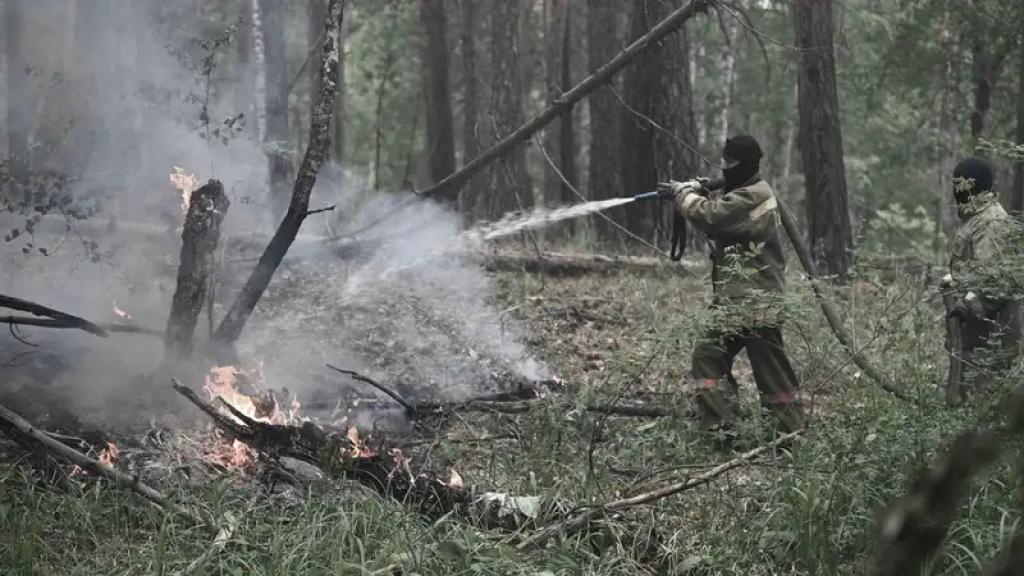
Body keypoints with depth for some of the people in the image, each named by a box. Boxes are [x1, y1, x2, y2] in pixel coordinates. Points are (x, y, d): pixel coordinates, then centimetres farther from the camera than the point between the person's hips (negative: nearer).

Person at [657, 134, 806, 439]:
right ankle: (719, 427, 11)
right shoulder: (740, 191, 17)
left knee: (770, 368, -6)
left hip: (755, 302, -10)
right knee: (709, 356, 9)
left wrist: (683, 193, -6)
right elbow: (716, 214, 20)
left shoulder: (753, 196, -17)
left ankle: (791, 432, -1)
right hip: (739, 300, 10)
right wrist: (698, 192, 1)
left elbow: (710, 216, -23)